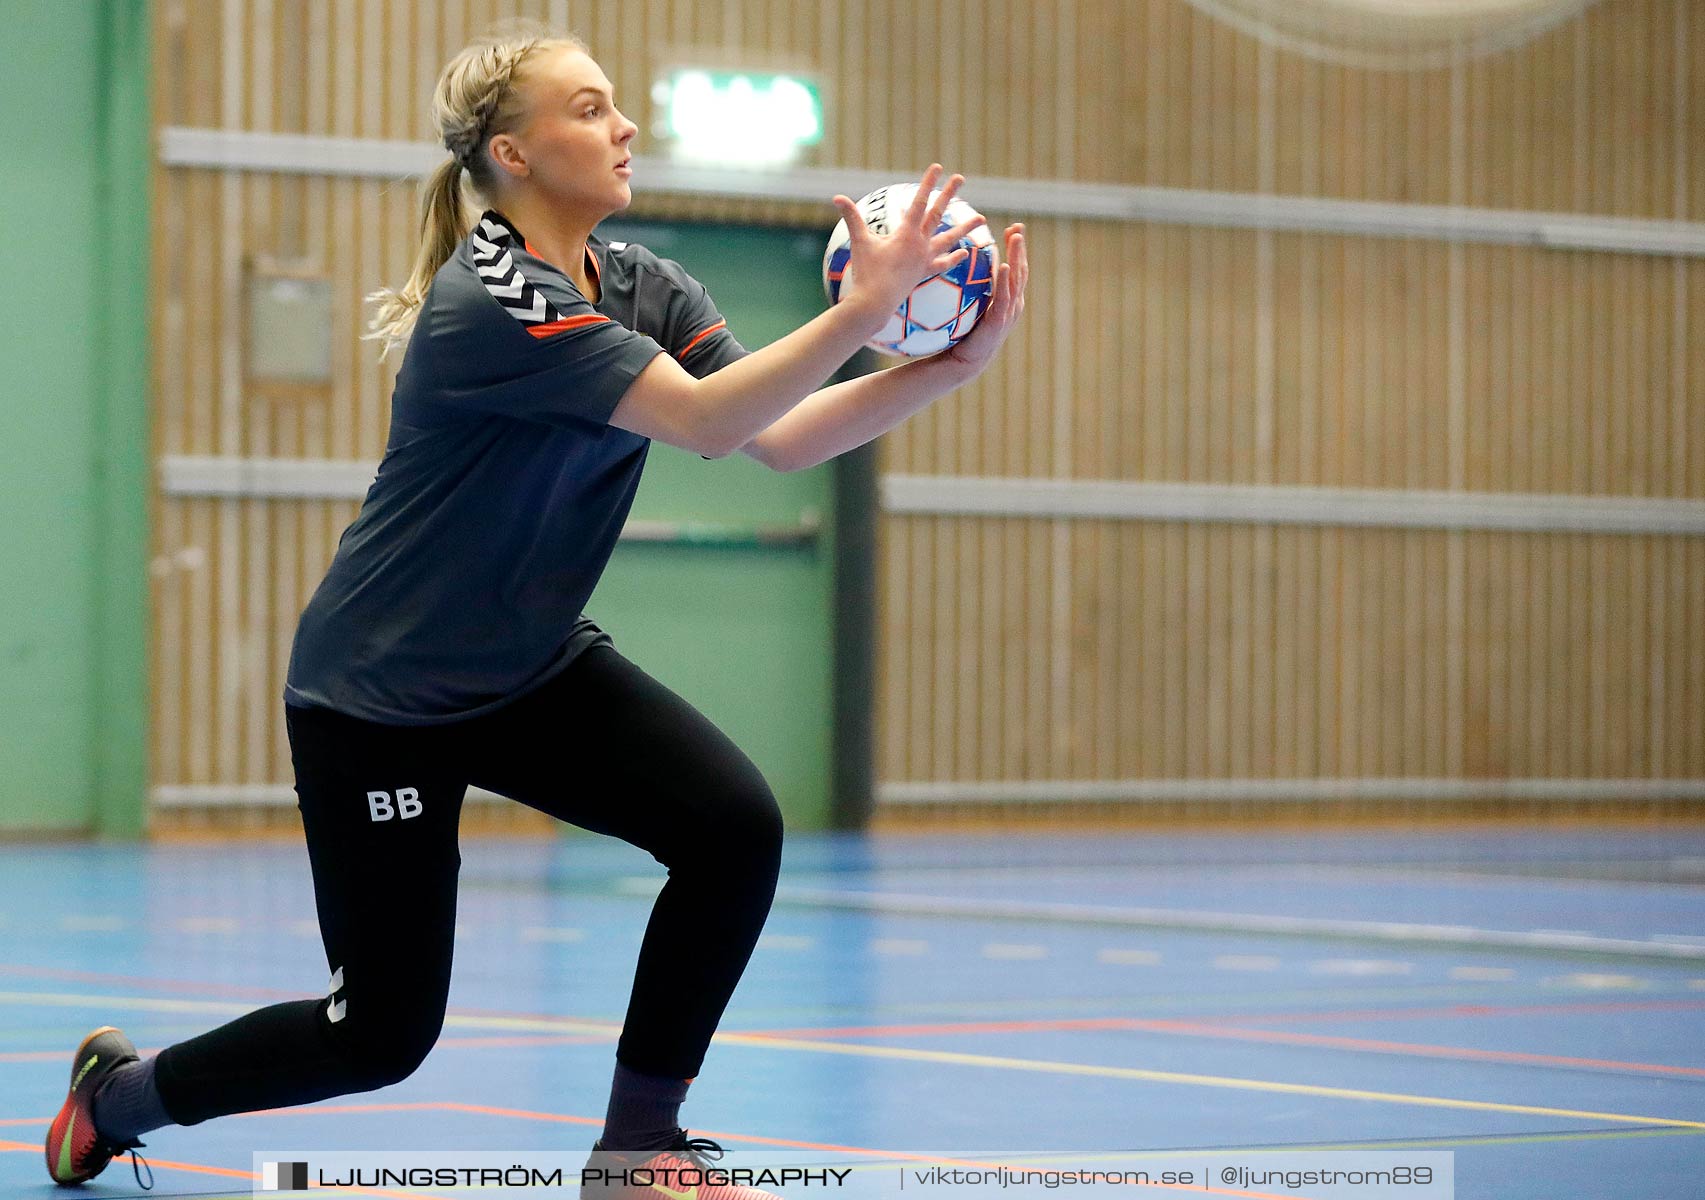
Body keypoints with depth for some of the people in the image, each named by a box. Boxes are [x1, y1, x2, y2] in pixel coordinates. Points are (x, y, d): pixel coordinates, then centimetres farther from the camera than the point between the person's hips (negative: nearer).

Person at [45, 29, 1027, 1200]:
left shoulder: (647, 288, 0)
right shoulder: (488, 299, -25)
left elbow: (783, 435, -12)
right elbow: (706, 418, -33)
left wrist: (949, 364, -24)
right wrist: (864, 307, -41)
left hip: (536, 666, 7)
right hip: (379, 694, -7)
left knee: (737, 825, -17)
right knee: (387, 1030, -3)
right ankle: (120, 1092, 26)